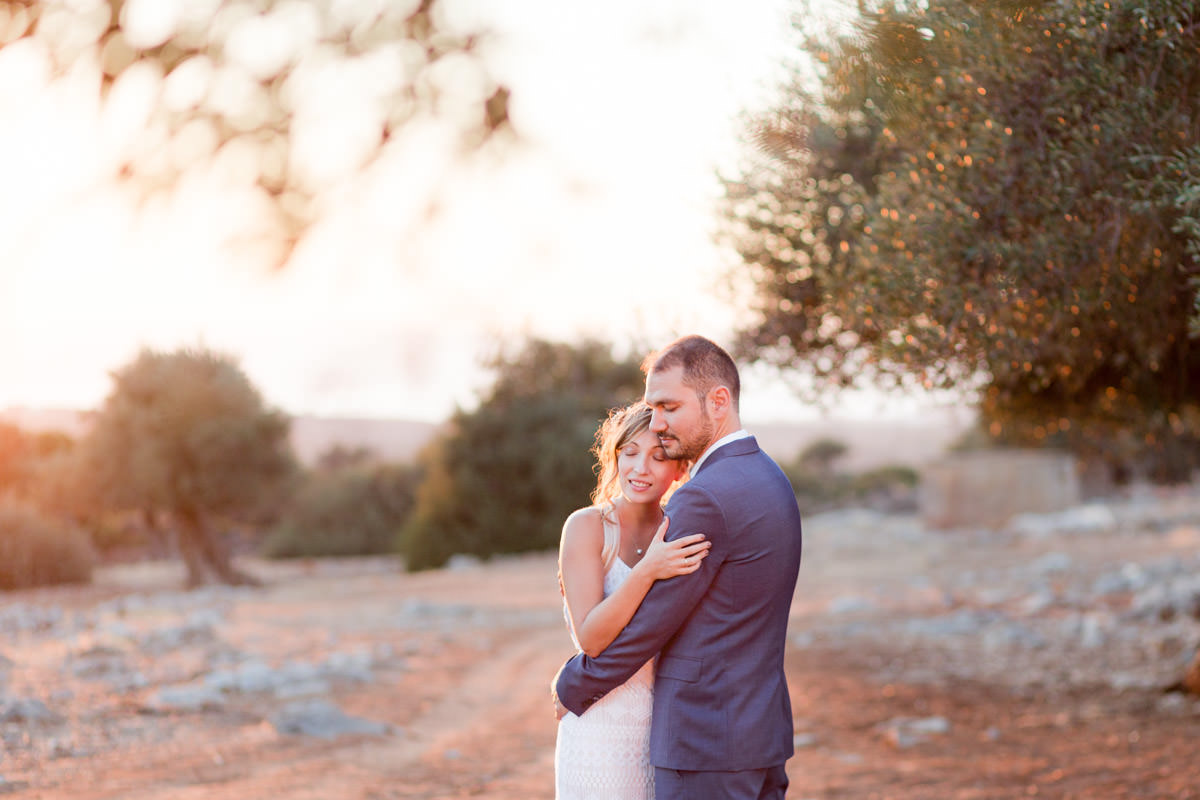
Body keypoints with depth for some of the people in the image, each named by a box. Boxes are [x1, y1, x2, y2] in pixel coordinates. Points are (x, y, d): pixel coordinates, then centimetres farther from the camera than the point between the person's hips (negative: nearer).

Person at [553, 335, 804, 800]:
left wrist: (571, 688, 1)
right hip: (759, 731, 9)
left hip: (706, 747, -9)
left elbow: (645, 627, -15)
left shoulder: (706, 498, -20)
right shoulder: (768, 479, 12)